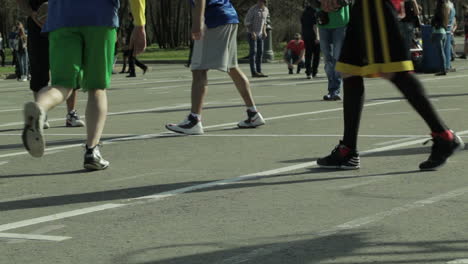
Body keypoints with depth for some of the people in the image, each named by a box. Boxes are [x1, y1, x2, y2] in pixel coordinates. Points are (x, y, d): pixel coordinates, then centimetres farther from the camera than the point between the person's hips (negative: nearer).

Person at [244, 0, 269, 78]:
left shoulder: (266, 10, 4)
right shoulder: (253, 9, -18)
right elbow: (246, 22, -16)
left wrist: (264, 32, 4)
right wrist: (252, 32, -25)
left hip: (259, 34, 7)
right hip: (251, 34, -7)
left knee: (260, 53, 3)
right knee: (253, 52, -11)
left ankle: (259, 72, 6)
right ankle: (254, 72, -12)